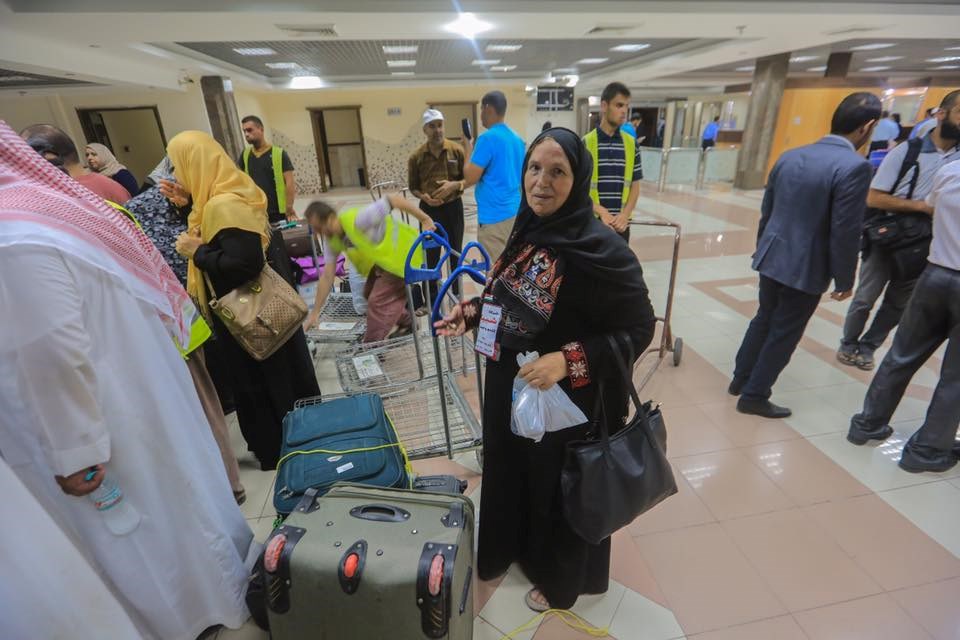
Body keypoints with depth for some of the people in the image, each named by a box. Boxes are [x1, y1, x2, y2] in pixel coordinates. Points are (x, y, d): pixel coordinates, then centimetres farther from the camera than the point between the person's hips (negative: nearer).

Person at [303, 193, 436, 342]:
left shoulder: (358, 220, -32)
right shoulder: (331, 240, -7)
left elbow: (395, 198, -30)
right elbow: (327, 276, -4)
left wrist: (424, 219, -26)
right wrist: (315, 312, -5)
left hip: (402, 256, -9)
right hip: (382, 261, 9)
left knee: (378, 301, -11)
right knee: (369, 293, 20)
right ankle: (407, 322, 37)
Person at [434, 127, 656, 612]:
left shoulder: (601, 250, -24)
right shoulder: (528, 230, -3)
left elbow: (638, 328, -19)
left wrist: (568, 361, -30)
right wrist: (472, 313, -4)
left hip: (568, 403, -6)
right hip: (510, 388, 7)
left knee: (562, 489, 18)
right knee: (511, 471, 26)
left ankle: (561, 579, 49)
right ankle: (512, 546, 58)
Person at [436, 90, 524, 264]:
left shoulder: (488, 138, -14)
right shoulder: (517, 139, 12)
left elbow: (471, 177, -14)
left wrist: (468, 147, 2)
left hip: (494, 216, -8)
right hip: (514, 212, 8)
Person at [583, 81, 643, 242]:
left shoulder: (631, 144, 5)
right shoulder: (586, 143, -6)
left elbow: (635, 185, 7)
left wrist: (625, 214, -11)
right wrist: (601, 212, -19)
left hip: (620, 224, 3)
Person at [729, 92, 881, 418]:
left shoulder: (790, 156, 4)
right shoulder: (854, 166, -17)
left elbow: (766, 211, 10)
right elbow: (845, 232, -17)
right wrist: (844, 280, -5)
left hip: (772, 257, 7)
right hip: (805, 267, -7)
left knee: (764, 320, 21)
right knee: (784, 334, 7)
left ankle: (740, 379, 33)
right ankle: (754, 396, 18)